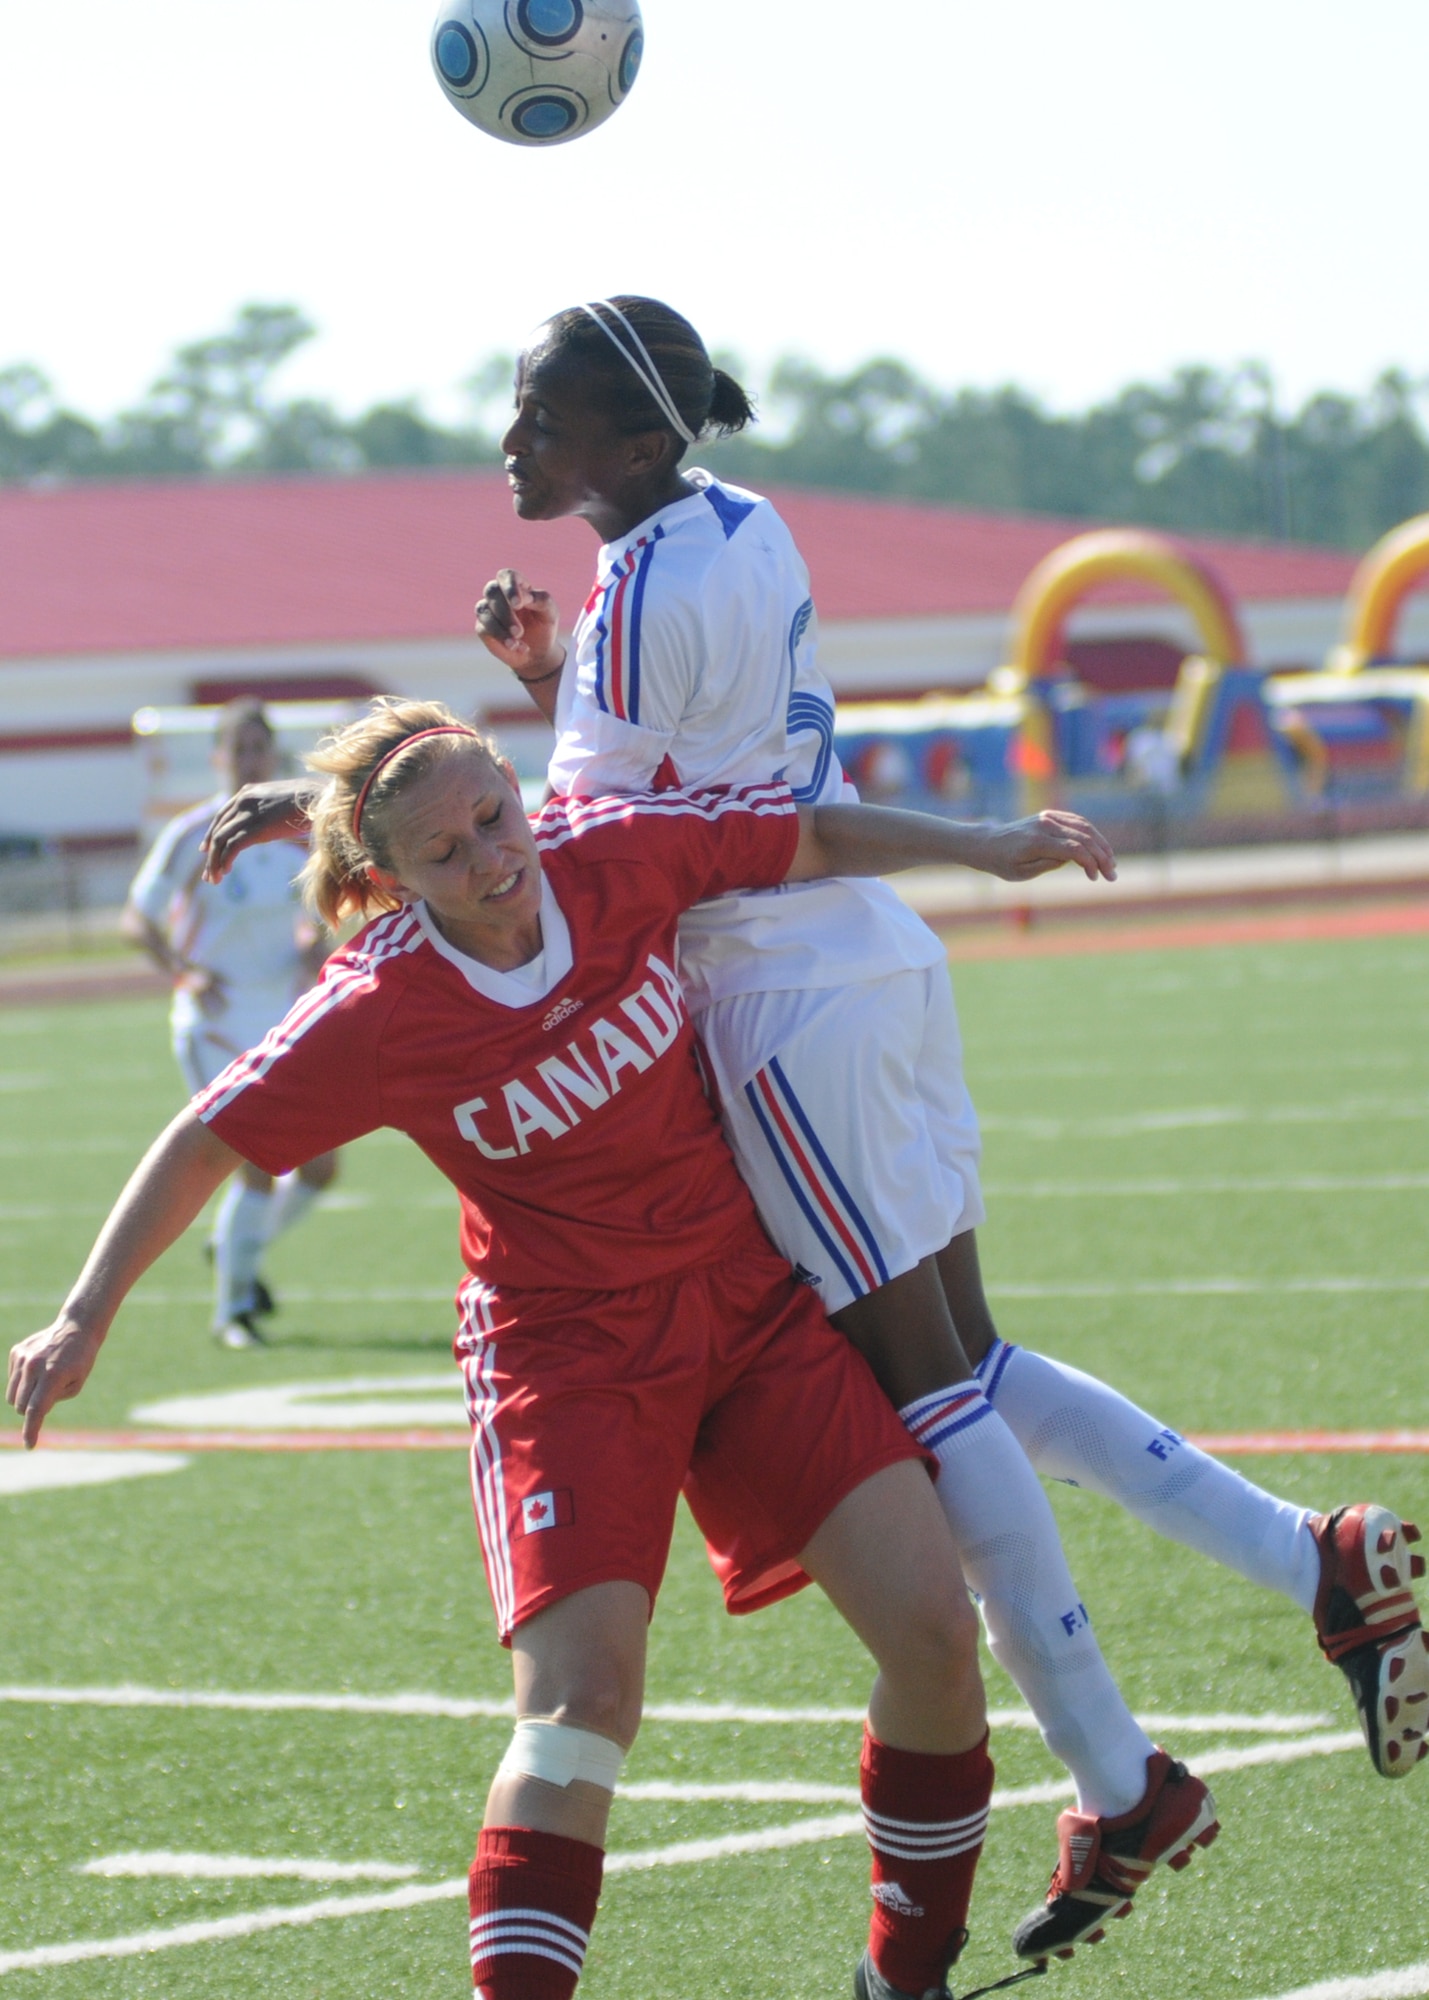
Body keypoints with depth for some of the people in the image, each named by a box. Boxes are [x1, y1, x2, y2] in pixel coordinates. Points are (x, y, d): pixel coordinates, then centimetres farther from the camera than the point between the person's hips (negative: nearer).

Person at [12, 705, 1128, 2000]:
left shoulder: (620, 854, -12)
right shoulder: (377, 1014, -18)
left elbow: (813, 838, 6)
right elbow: (209, 1142, -6)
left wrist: (981, 847, 0)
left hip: (748, 1300, 4)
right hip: (564, 1348, -4)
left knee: (932, 1627, -6)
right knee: (583, 1700, -22)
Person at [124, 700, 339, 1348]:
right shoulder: (192, 835, -11)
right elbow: (138, 918, -4)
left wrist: (313, 951, -3)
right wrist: (182, 972, -19)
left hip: (288, 1017, 5)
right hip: (217, 1021, -5)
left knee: (319, 1167, 4)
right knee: (259, 1163, -14)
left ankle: (240, 1245, 32)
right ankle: (232, 1307, 2)